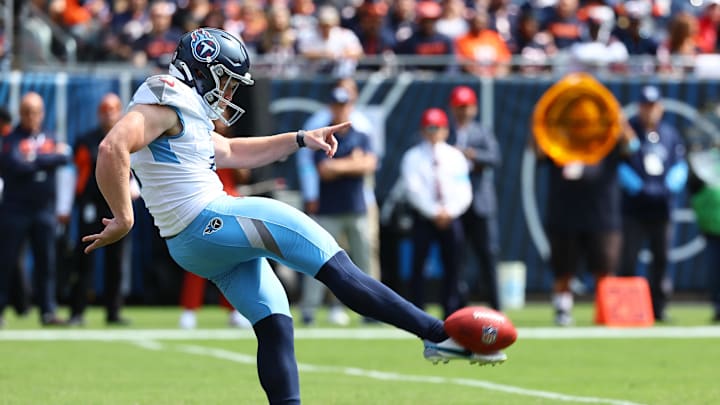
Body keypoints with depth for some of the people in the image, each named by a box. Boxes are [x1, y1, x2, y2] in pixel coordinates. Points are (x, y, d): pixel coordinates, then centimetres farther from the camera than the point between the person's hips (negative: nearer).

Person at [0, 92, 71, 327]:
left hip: (44, 210, 4)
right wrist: (51, 157, -10)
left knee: (46, 262, 3)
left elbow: (65, 156, -5)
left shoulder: (50, 139, 13)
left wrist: (35, 159, -13)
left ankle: (48, 311, 5)